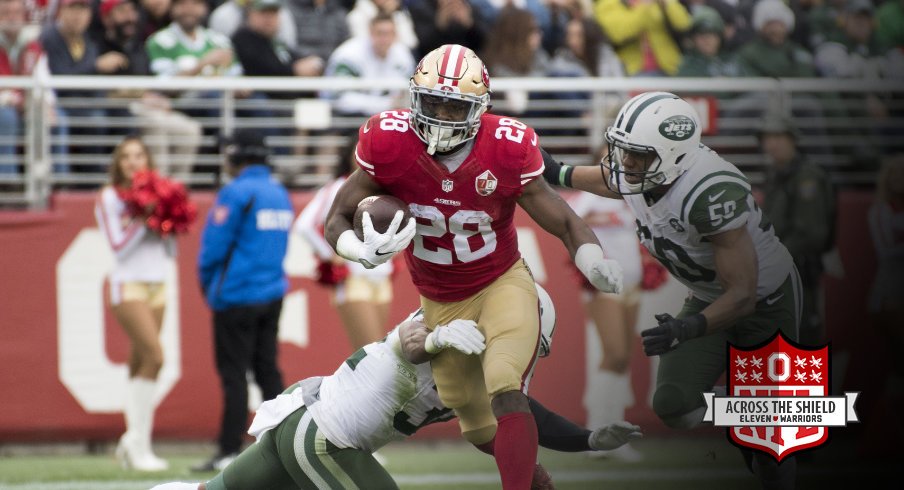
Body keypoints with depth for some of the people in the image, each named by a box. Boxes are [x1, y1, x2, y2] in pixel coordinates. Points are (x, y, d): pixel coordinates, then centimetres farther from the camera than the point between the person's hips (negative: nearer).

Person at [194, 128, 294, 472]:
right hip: (272, 295, 7)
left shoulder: (236, 193, -14)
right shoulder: (280, 194, 11)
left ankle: (229, 452, -4)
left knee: (233, 373, -4)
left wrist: (207, 284, 5)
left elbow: (214, 245, -13)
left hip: (237, 297, -7)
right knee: (267, 370, 10)